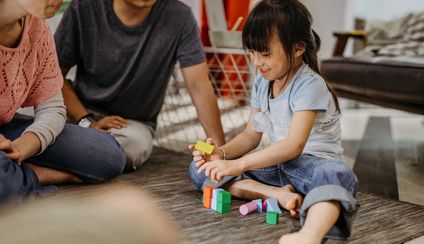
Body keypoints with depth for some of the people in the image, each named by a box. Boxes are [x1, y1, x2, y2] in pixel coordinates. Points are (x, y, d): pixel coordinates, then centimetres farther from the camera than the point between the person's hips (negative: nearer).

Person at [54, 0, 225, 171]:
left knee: (134, 143, -34)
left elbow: (199, 86, -15)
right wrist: (86, 121, -18)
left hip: (136, 122, 0)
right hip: (81, 111, 0)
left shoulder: (179, 17, -13)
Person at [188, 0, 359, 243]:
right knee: (199, 169, -6)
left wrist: (239, 164, -33)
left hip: (312, 163, -7)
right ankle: (278, 194, -22)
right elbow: (251, 135, 11)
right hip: (278, 164, 7)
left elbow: (294, 145, -28)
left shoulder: (309, 85, -18)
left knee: (339, 175, -43)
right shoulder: (262, 84, 6)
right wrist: (222, 153, -9)